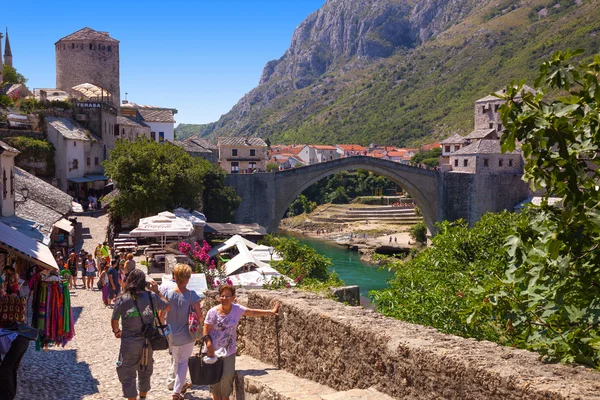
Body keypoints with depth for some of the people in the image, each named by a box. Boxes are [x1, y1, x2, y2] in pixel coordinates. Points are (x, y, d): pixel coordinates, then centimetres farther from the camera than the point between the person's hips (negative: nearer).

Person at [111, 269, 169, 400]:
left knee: (128, 375, 9)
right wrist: (157, 291, 17)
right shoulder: (152, 296, -5)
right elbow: (167, 307, 11)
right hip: (147, 342, 3)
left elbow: (114, 321, 0)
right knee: (145, 372, 23)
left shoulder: (122, 299, -10)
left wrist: (116, 331, 20)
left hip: (129, 344, -3)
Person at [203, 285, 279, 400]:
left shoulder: (237, 309, -5)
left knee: (227, 378, -8)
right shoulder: (213, 312, -13)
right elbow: (206, 332, -10)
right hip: (213, 351, -2)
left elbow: (253, 312, 6)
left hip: (229, 352, 2)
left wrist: (270, 311, 6)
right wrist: (209, 347, -19)